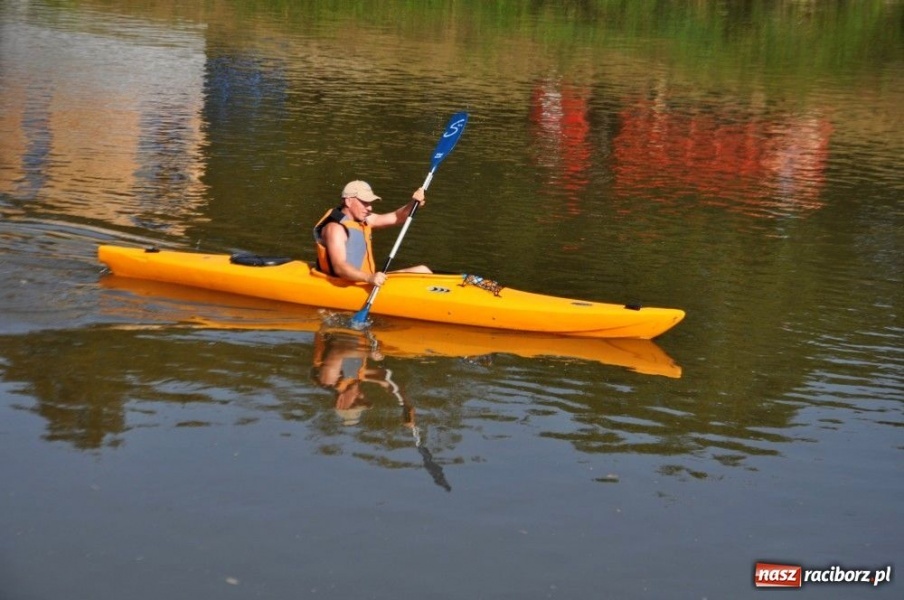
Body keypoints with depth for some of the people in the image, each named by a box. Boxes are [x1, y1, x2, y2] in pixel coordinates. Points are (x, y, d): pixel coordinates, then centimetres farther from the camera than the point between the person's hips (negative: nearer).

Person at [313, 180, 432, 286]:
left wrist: (414, 203, -5)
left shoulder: (364, 220, 12)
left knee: (422, 271, 7)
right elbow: (339, 267, -30)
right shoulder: (335, 228, -18)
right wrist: (369, 278, -45)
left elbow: (396, 217, 16)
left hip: (366, 279, 10)